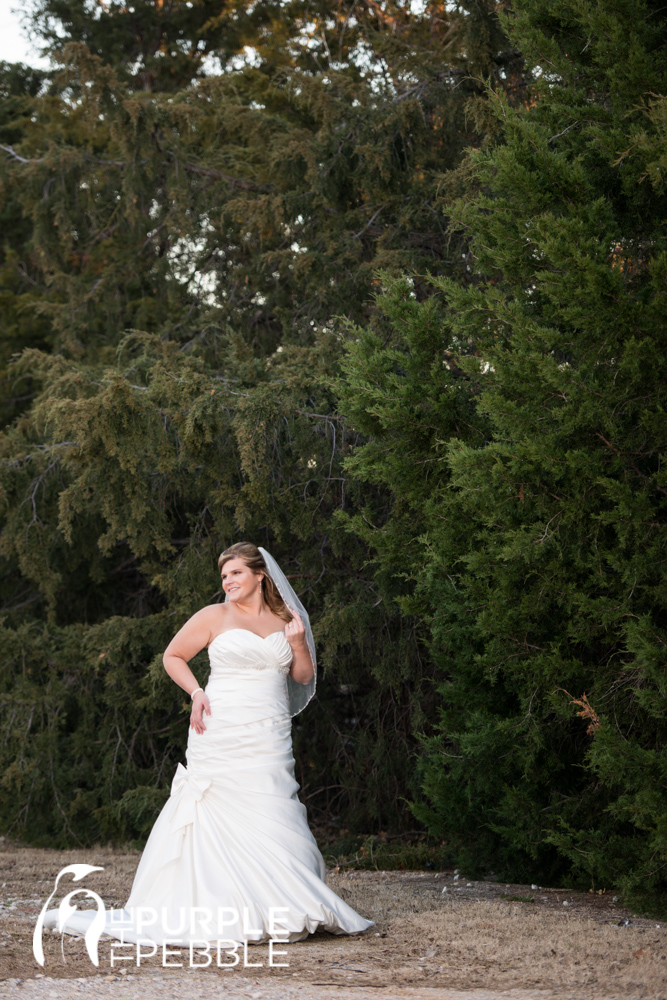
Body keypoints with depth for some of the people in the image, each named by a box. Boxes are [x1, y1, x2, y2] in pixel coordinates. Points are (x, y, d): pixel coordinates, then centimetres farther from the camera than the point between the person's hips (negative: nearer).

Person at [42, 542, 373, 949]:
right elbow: (173, 657, 10)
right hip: (222, 733, -2)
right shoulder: (215, 617, 4)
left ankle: (288, 908, 3)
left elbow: (304, 677, 18)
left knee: (272, 820, -4)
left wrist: (299, 643, 0)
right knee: (218, 819, -5)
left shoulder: (285, 620, 13)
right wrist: (196, 693, -4)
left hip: (270, 739, 2)